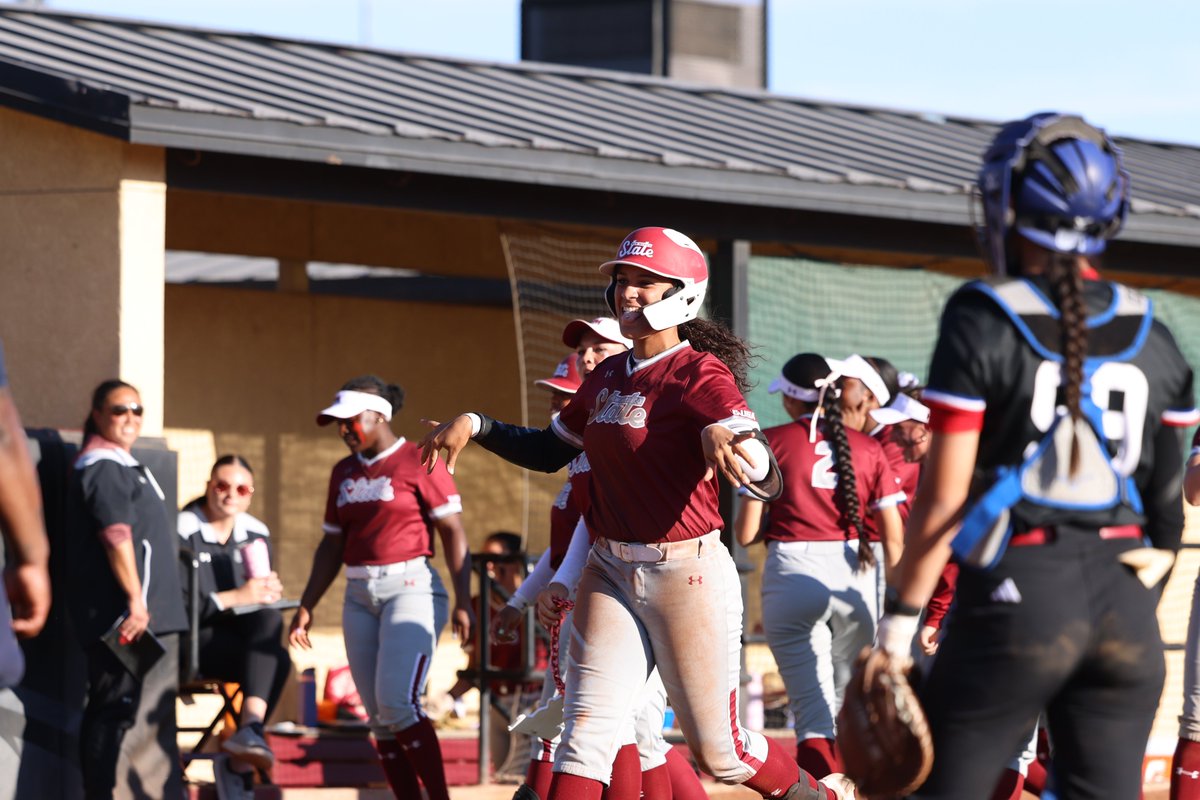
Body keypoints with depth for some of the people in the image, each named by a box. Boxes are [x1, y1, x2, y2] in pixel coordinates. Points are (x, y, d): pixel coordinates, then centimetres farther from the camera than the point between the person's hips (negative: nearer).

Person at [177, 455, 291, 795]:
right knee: (276, 661, -29)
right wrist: (236, 597, -25)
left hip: (245, 637, 6)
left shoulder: (256, 534, 13)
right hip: (196, 640, -6)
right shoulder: (184, 531, -8)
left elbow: (267, 603, 16)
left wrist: (269, 592, -9)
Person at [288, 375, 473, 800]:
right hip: (359, 597, 7)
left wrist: (462, 602, -15)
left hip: (411, 588, -7)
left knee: (397, 703, -20)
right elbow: (331, 546, 20)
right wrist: (306, 606, 14)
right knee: (380, 717, 2)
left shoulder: (419, 462, -5)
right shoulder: (344, 473, 15)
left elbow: (454, 533, -9)